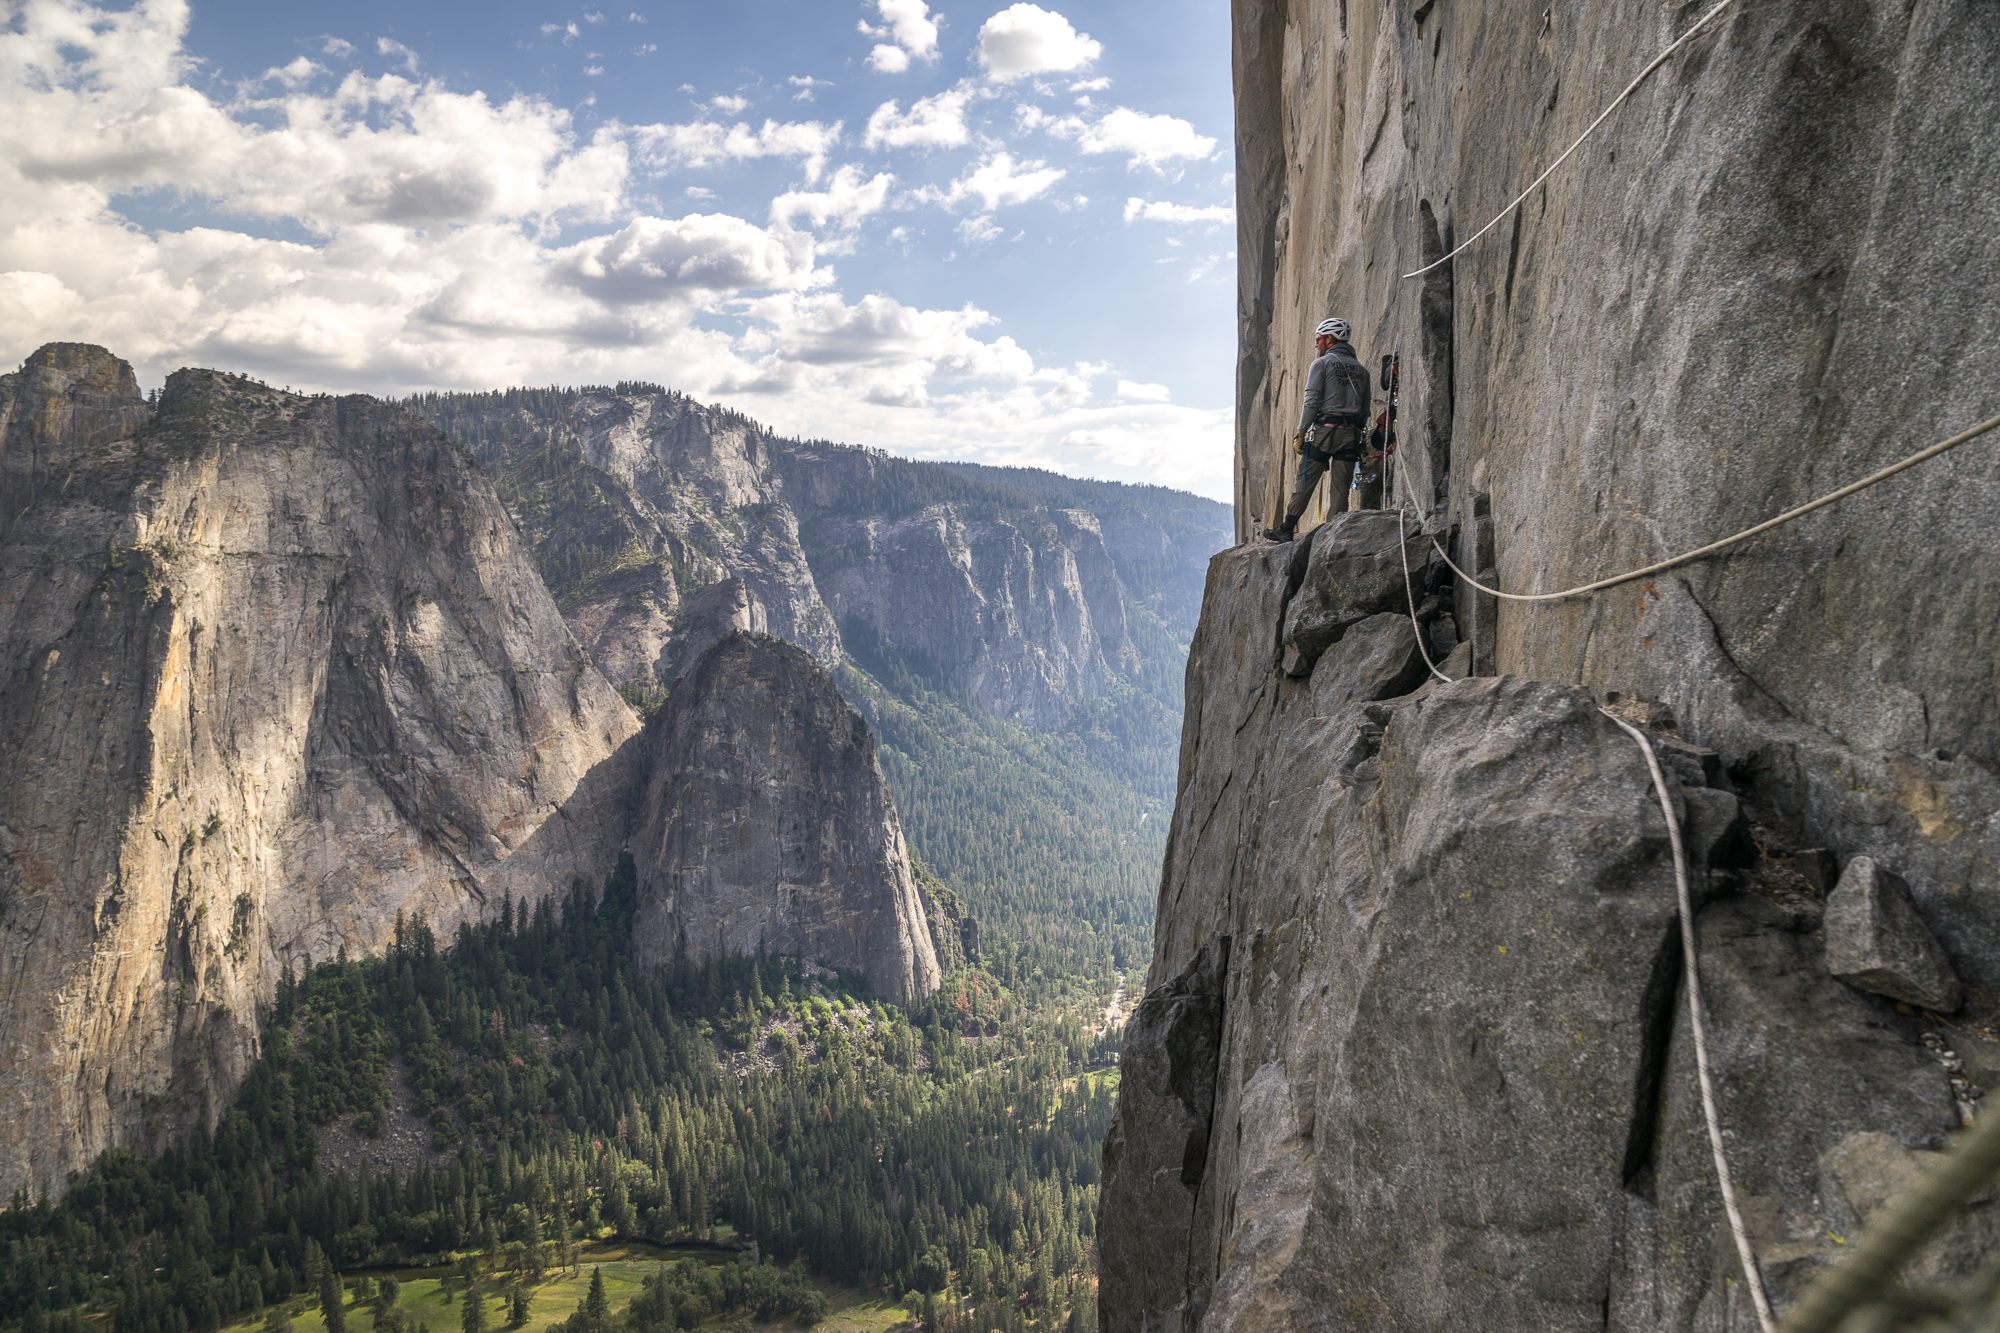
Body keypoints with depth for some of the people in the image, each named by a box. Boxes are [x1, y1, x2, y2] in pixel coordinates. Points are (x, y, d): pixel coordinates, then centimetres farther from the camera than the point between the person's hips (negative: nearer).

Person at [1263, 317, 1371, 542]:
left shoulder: (1322, 364, -1)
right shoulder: (1361, 369, 17)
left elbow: (1311, 402, -9)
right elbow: (1365, 409, 15)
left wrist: (1300, 433, -7)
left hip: (1324, 430, -5)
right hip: (1351, 434, 5)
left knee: (1305, 482, 0)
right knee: (1341, 488, 4)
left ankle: (1286, 529, 3)